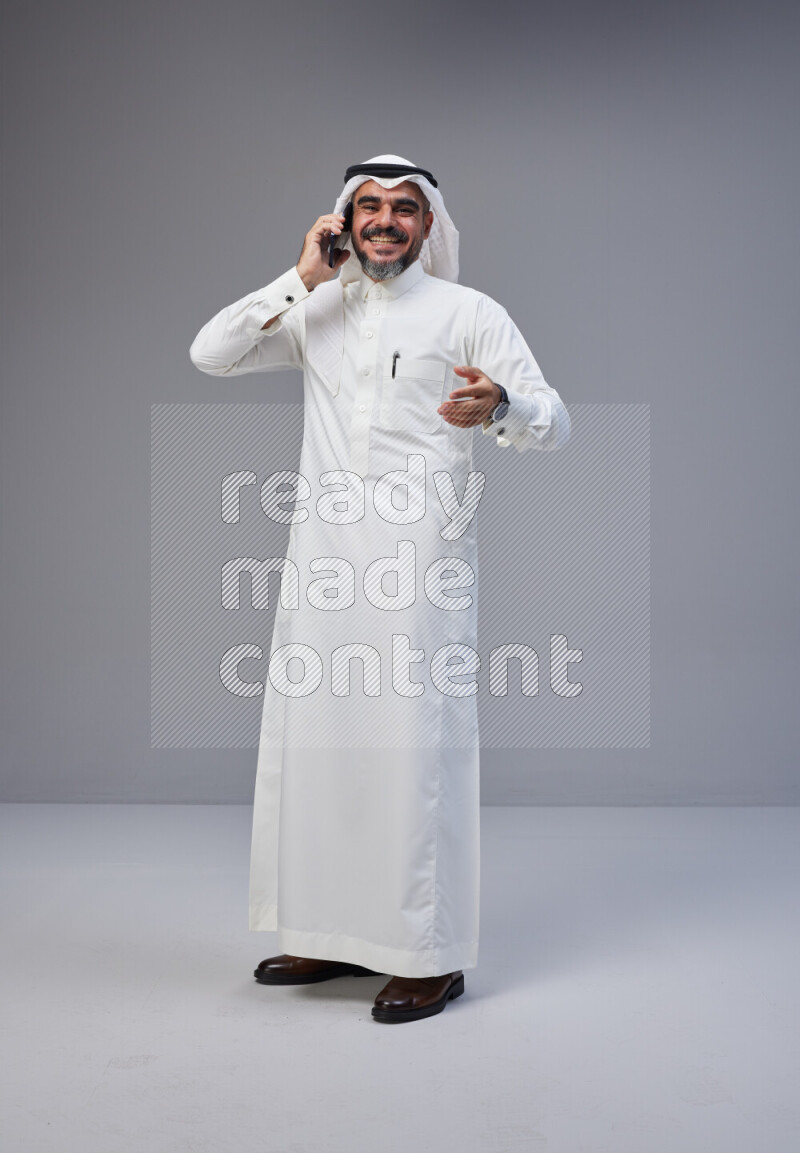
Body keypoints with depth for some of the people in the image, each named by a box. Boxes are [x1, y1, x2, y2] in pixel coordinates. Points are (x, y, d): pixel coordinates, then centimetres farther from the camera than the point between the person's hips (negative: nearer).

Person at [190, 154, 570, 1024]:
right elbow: (210, 354, 5)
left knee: (416, 741, -6)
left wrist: (500, 406, -27)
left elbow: (553, 421, -3)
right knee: (313, 733, 7)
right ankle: (335, 930, 22)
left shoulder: (468, 313, 4)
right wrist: (302, 280, 1)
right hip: (324, 554, 5)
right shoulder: (316, 313, 16)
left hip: (418, 554, -5)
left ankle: (432, 954, 5)